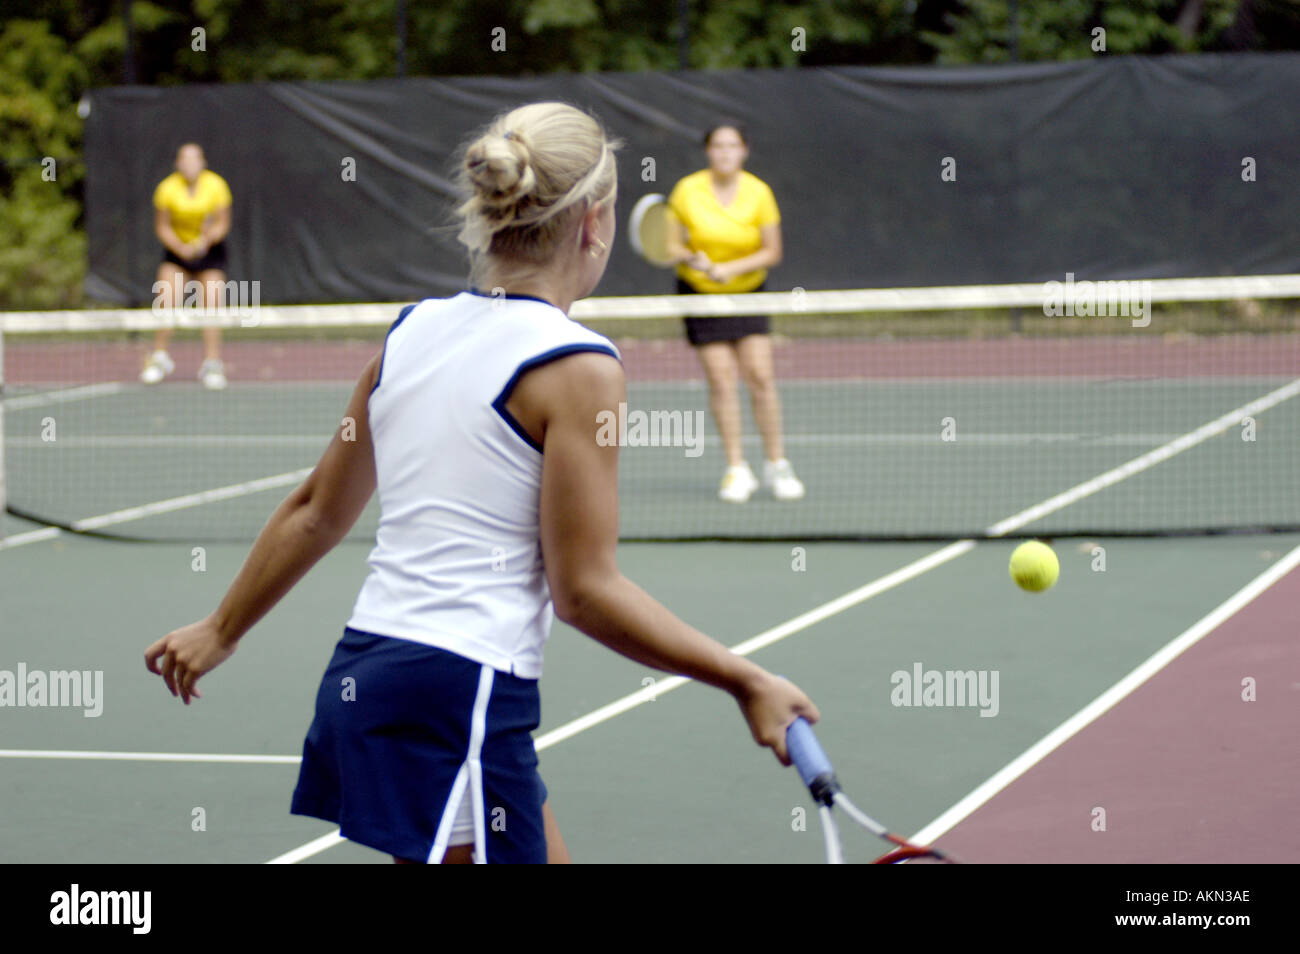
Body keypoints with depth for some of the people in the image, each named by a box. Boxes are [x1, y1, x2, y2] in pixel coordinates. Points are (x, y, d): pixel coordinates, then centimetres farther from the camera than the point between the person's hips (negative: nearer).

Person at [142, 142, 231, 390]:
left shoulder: (217, 186, -13)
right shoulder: (167, 189, -13)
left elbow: (223, 224, -9)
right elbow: (162, 227, -7)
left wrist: (207, 240, -29)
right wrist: (181, 248, -23)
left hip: (210, 250, 0)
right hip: (177, 249, 0)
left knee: (211, 305, -9)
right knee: (166, 302, -13)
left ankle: (211, 365, -3)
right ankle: (160, 358, 2)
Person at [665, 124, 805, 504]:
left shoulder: (759, 194, -7)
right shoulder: (687, 191, -8)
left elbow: (772, 252, -5)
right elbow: (672, 245, -2)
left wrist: (732, 268, -20)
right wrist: (691, 258, -24)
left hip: (747, 291, 1)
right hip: (700, 293, 0)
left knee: (761, 375, -8)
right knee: (722, 380, -7)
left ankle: (776, 464, 3)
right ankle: (737, 470, -1)